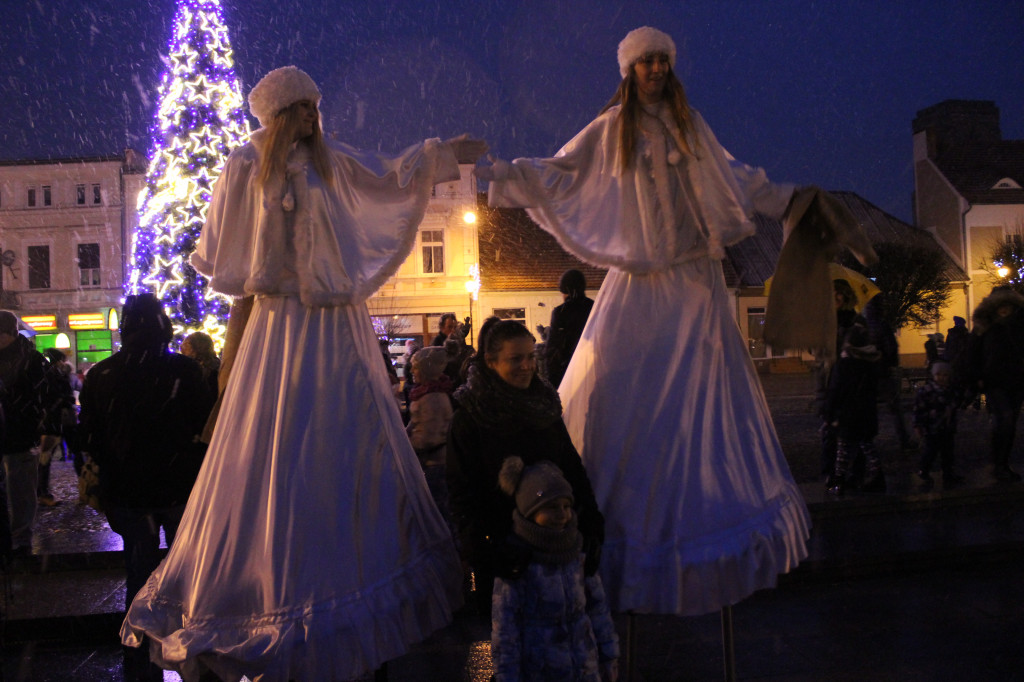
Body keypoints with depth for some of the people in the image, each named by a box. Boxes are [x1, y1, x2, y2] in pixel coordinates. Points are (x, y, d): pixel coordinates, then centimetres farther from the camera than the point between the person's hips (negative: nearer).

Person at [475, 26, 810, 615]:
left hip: (696, 278, 3)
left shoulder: (689, 123, 13)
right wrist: (501, 173, -12)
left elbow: (730, 174, 26)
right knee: (624, 392, -8)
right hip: (640, 283, -3)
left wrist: (784, 197, 32)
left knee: (702, 390, 4)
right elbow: (558, 172, 2)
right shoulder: (611, 128, 4)